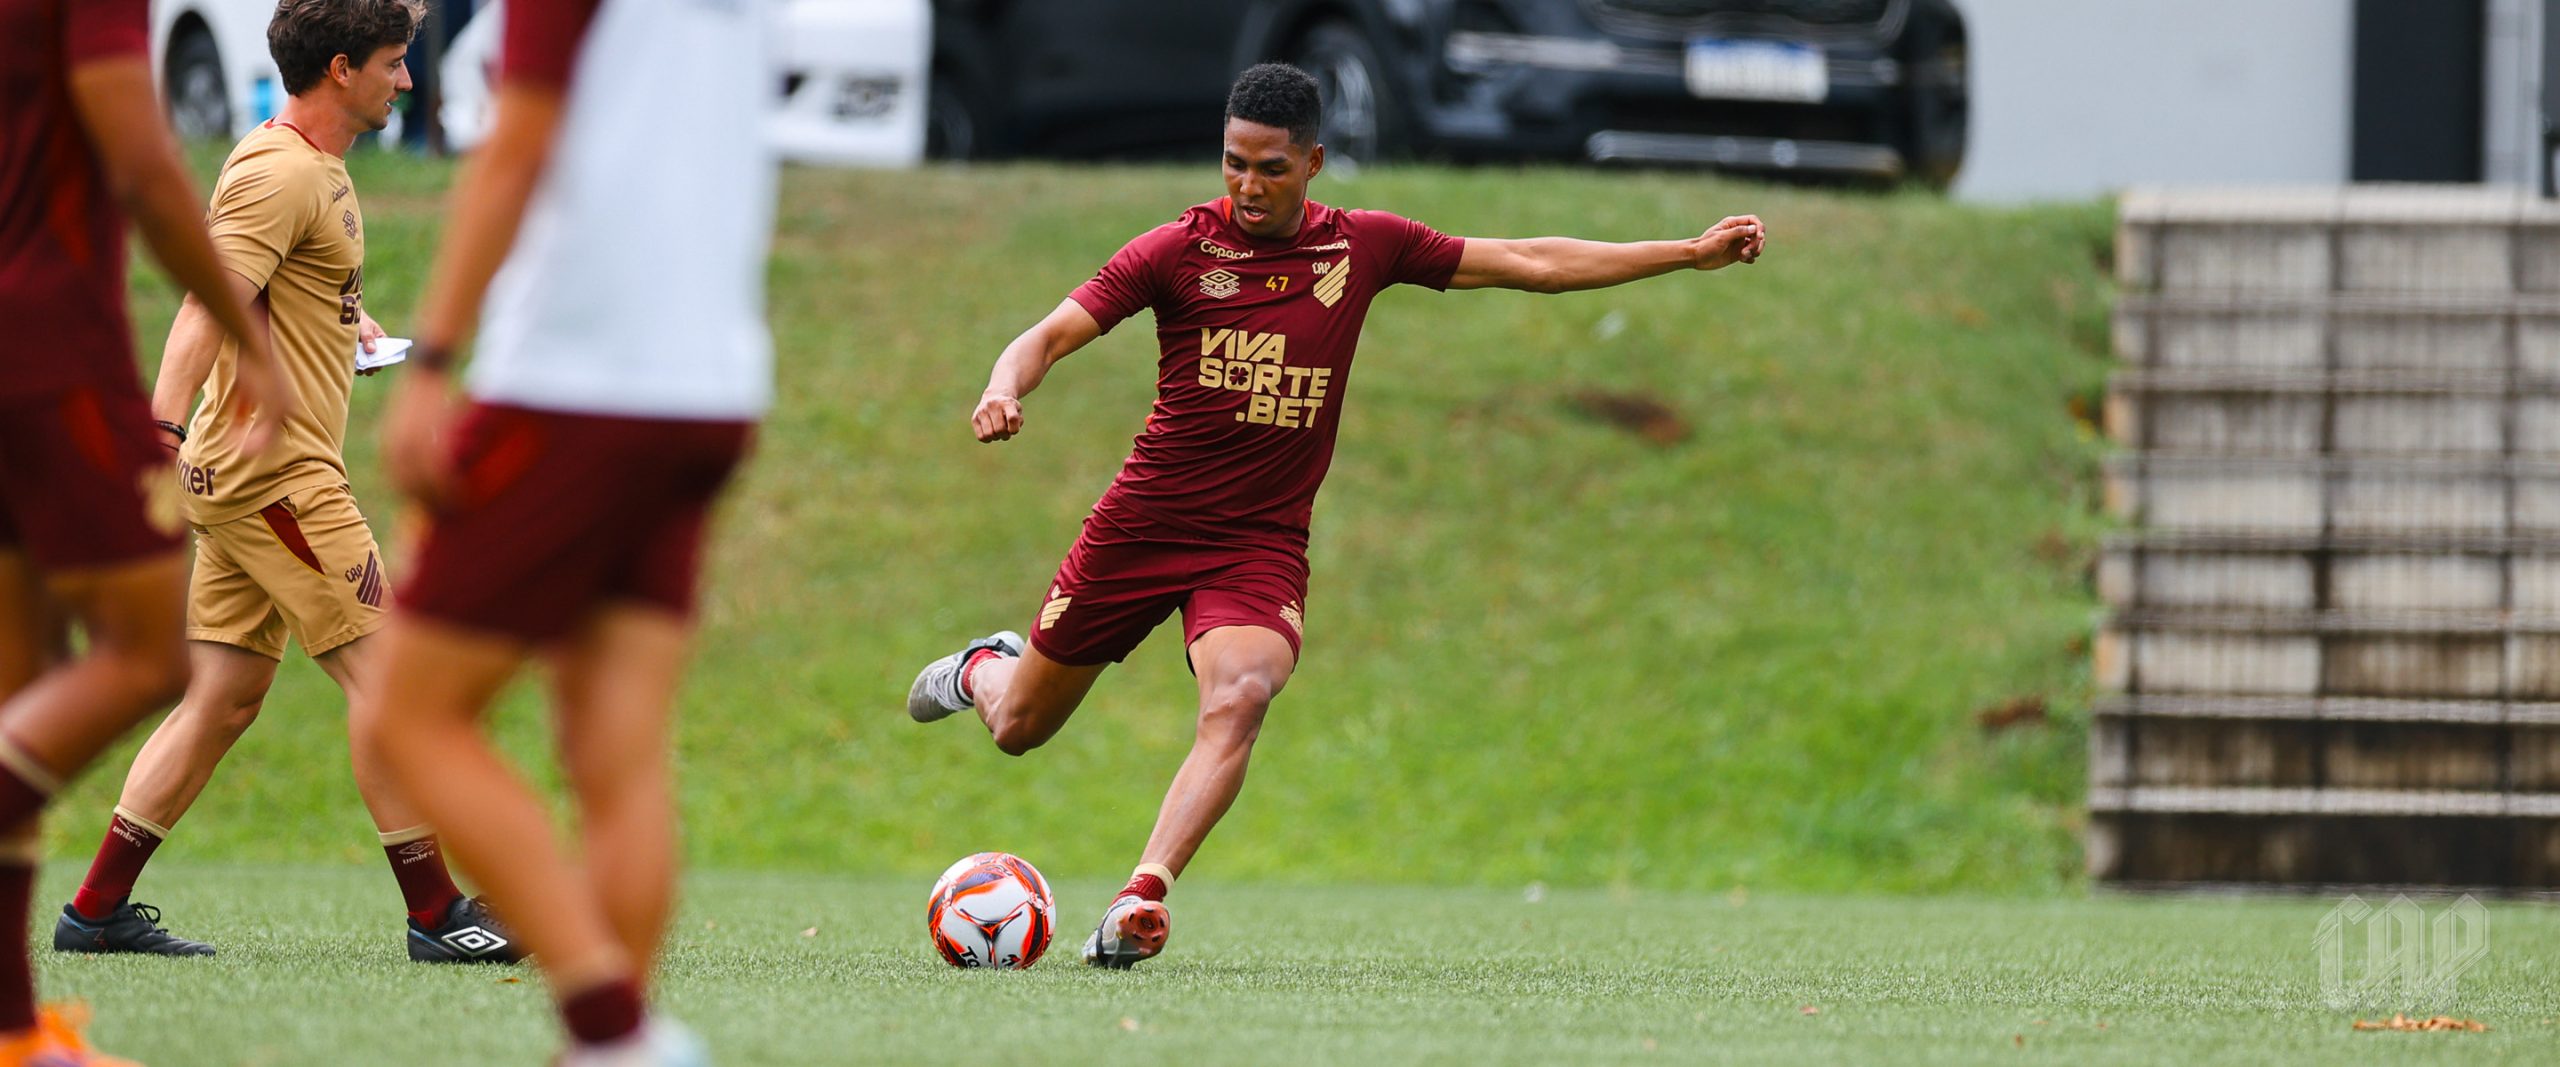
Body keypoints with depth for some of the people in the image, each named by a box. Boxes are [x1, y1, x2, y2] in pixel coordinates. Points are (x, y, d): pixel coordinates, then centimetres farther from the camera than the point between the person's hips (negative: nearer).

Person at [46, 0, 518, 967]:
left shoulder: (318, 169, 17)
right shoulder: (277, 174, -15)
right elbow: (207, 306, -26)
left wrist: (345, 324, 25)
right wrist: (165, 424, -37)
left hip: (264, 477, 10)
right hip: (276, 475, -10)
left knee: (225, 699, 9)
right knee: (381, 669, -7)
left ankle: (97, 908, 10)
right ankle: (435, 914, -4)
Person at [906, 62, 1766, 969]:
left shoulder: (1364, 248, 1)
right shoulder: (1178, 250, -7)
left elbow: (1530, 264, 8)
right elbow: (1052, 334, -11)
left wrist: (1692, 253, 7)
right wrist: (1004, 391, -34)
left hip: (1262, 545, 1)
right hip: (1143, 523, 0)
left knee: (1239, 700, -30)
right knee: (1021, 726, 12)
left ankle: (1142, 897, -37)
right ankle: (983, 669, 49)